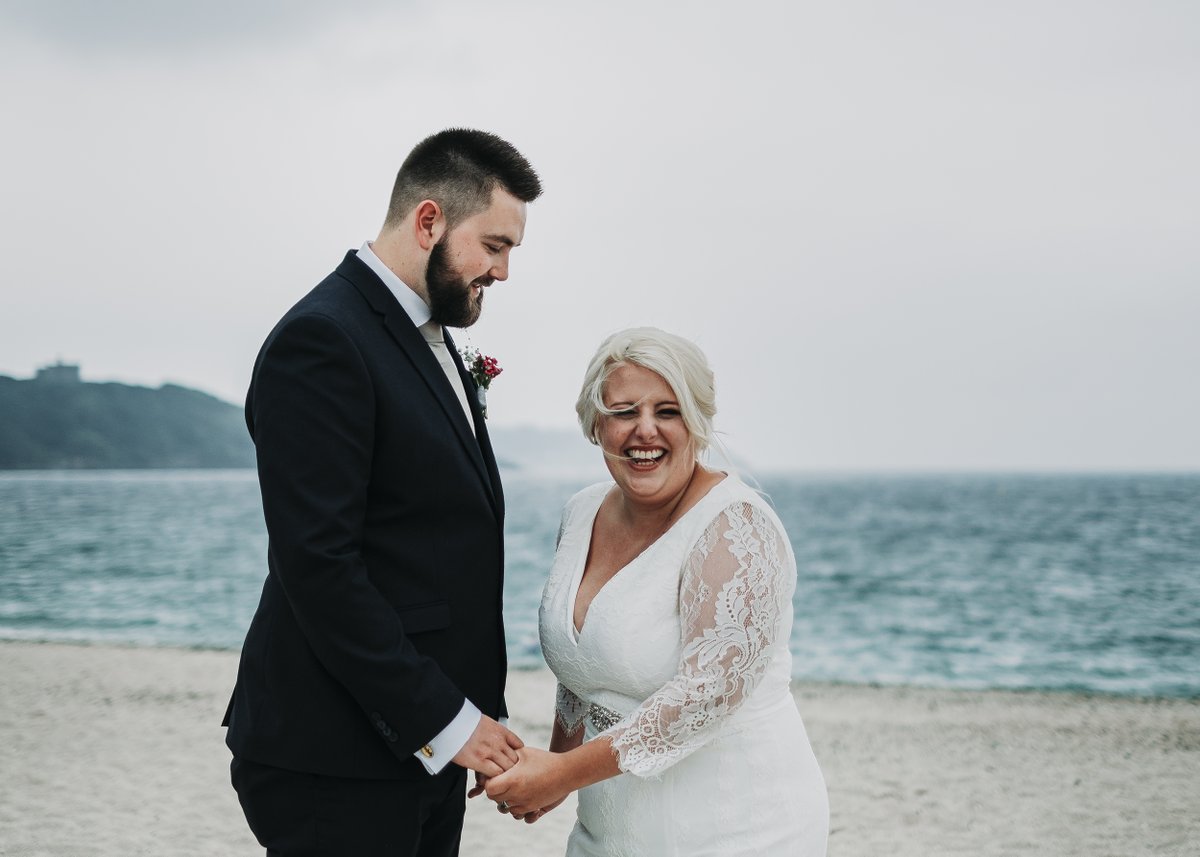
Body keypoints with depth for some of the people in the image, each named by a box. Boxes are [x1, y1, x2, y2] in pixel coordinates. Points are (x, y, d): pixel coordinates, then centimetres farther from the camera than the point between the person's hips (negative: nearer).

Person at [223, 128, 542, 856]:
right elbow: (317, 565, -21)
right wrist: (443, 721, -18)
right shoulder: (322, 340, -14)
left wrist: (474, 714, 10)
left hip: (422, 746, 9)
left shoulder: (428, 338, 16)